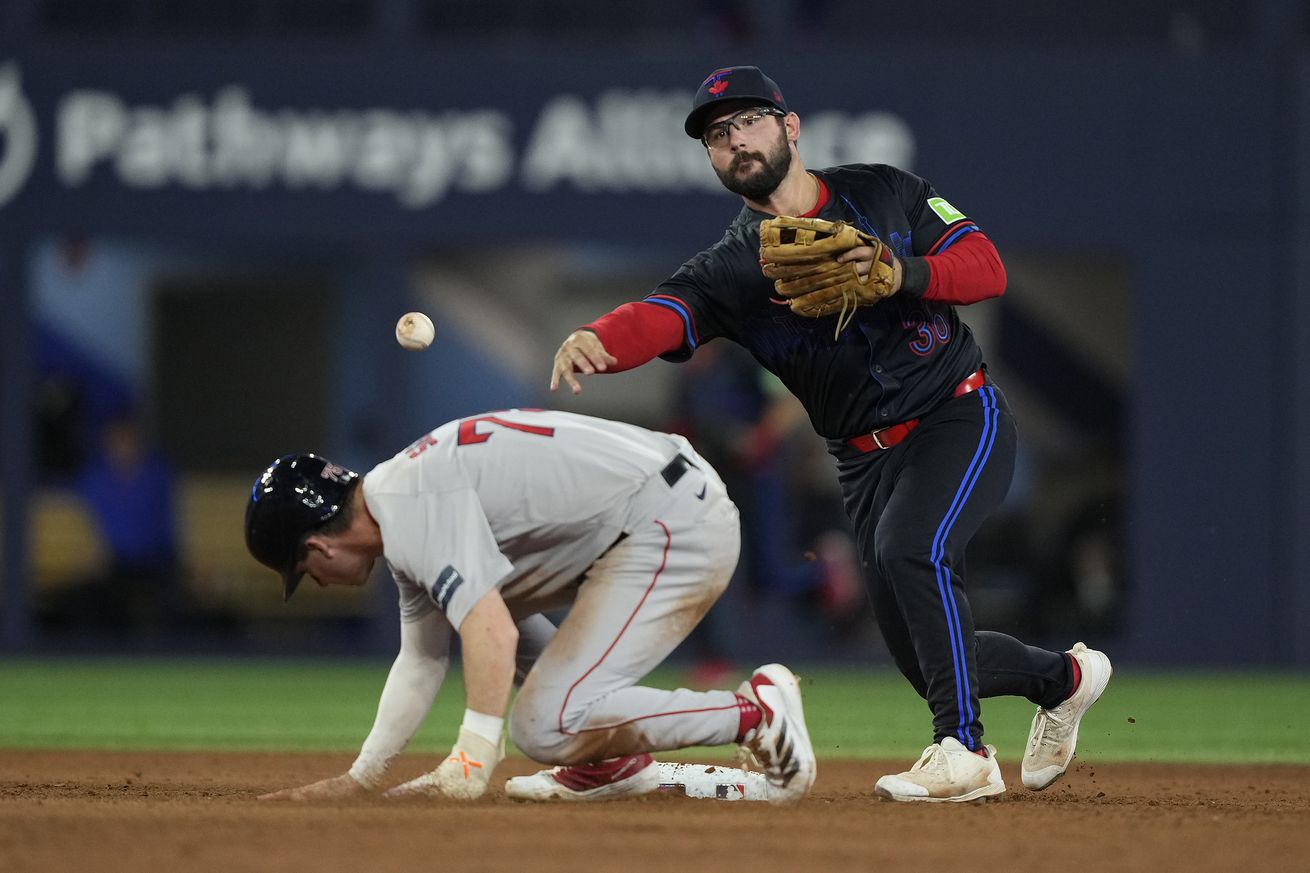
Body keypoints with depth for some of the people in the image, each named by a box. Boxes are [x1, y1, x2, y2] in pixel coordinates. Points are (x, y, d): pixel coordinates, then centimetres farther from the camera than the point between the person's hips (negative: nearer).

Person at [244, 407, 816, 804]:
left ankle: (754, 715, -10)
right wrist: (360, 778, 25)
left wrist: (468, 769, -31)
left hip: (678, 527, -11)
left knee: (545, 730, -15)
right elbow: (421, 659, 27)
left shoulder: (415, 506, -16)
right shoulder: (402, 520, 16)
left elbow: (492, 635, -28)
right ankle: (612, 764, 17)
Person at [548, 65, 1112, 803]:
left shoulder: (884, 194, -1)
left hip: (962, 418, -4)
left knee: (909, 549, -31)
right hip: (867, 459, 4)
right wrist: (596, 343, -46)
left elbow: (988, 267, -6)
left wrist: (903, 273, -26)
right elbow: (660, 317, -23)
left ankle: (965, 753, -25)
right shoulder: (731, 268, -3)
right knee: (925, 657, 3)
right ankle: (1063, 676, 33)